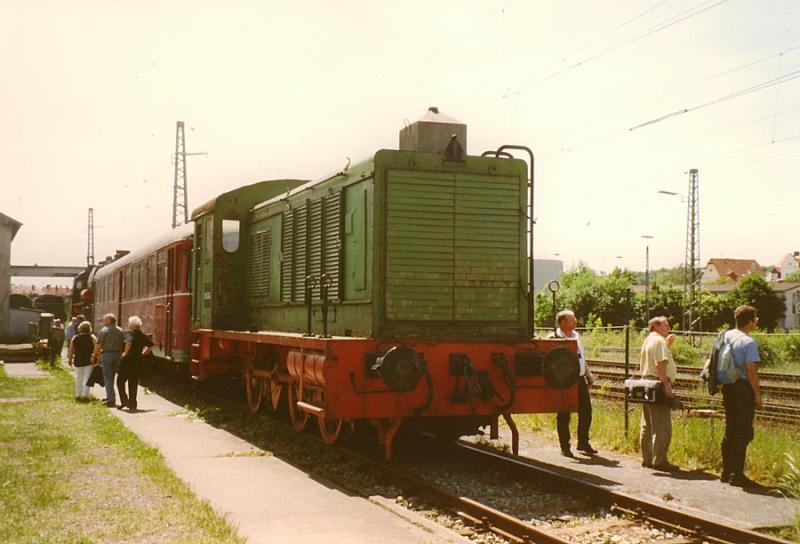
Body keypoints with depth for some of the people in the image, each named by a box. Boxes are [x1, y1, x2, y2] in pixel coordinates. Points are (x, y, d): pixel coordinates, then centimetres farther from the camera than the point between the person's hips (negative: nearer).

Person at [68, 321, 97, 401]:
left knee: (78, 378, 17)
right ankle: (84, 395, -4)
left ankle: (78, 395, 22)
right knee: (87, 379, 2)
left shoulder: (75, 338, 2)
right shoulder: (92, 338, -5)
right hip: (89, 361, -3)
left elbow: (71, 350, 3)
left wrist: (70, 359, 12)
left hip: (78, 361, 3)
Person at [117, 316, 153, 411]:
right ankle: (132, 405, 10)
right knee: (133, 383, 10)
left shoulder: (130, 333, -11)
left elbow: (129, 342, -33)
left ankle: (124, 401, -4)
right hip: (138, 360, 7)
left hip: (128, 360, -7)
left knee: (120, 381, 6)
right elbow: (150, 344, 18)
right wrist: (144, 353, 17)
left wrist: (125, 353, -21)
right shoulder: (142, 335, 10)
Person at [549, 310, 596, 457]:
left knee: (586, 411, 8)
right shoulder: (554, 338, -9)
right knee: (564, 414, 2)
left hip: (579, 379, 7)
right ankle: (565, 446, 12)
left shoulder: (576, 335, 14)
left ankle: (583, 442, 23)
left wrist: (589, 375, 22)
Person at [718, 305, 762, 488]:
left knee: (730, 430, 15)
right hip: (743, 388, -8)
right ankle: (737, 474, 0)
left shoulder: (726, 336, 9)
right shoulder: (748, 342, -15)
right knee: (743, 433, -2)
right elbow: (751, 370, -19)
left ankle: (727, 471, 21)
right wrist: (757, 394, -12)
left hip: (727, 386, 8)